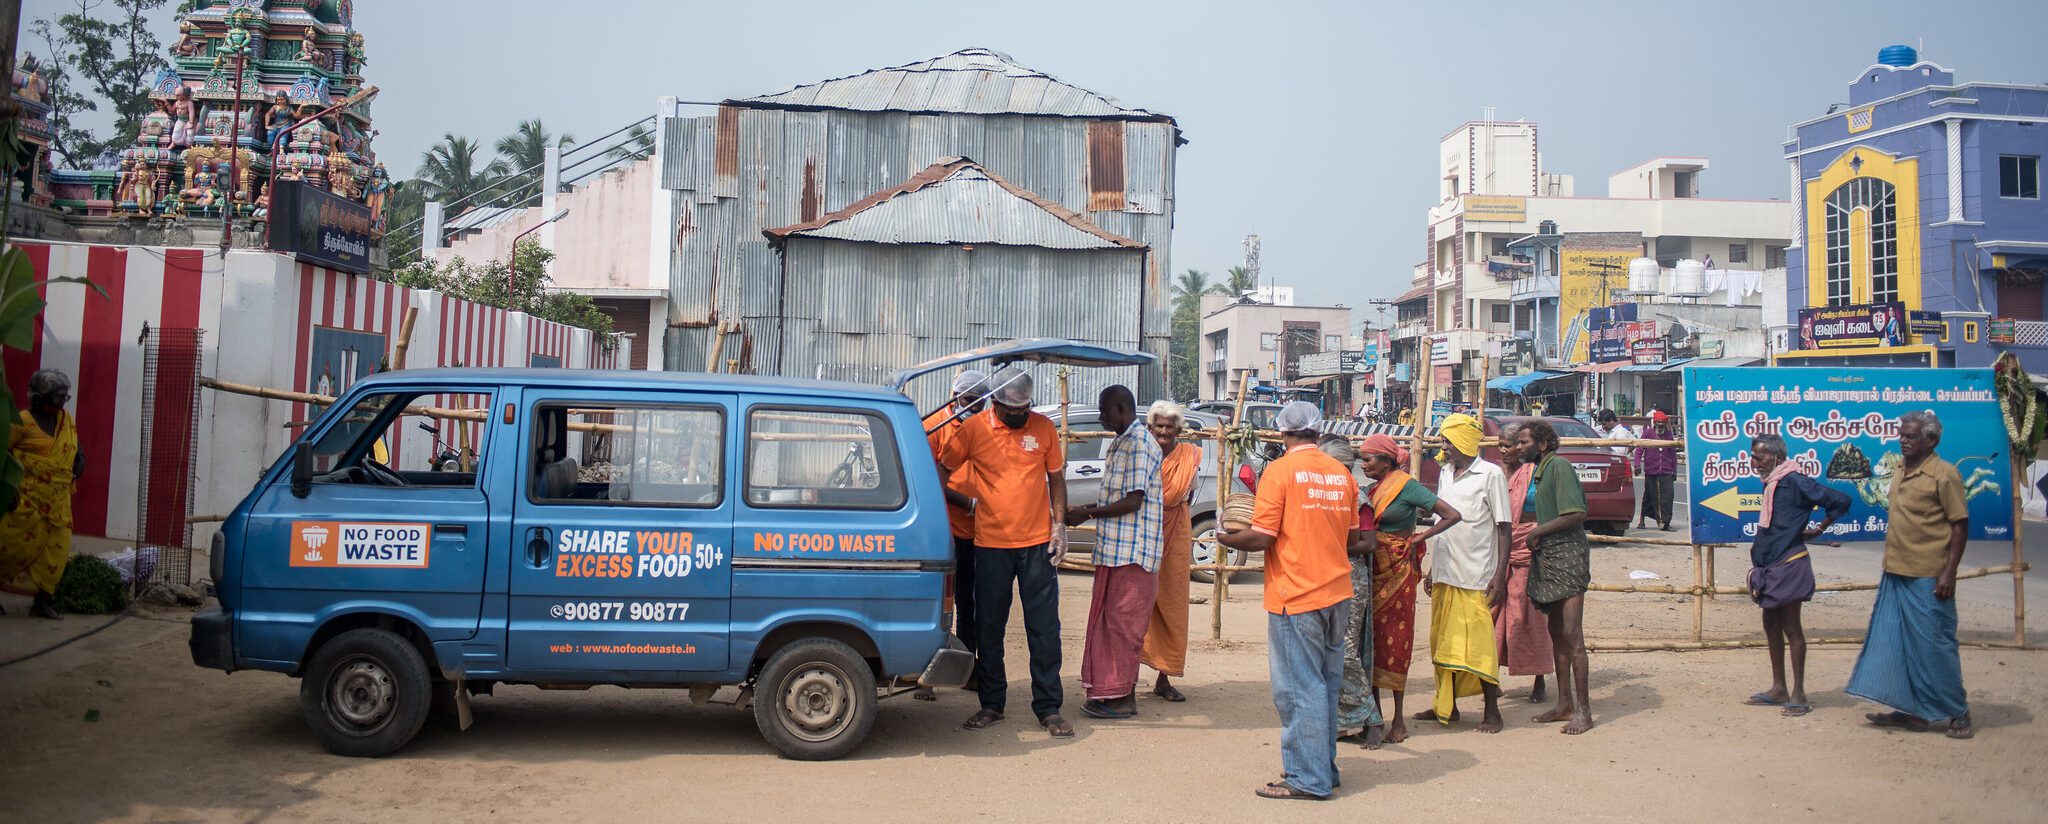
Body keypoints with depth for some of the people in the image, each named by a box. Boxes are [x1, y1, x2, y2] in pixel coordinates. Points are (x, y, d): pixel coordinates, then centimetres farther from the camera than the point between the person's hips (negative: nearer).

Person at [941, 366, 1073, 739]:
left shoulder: (1043, 427, 1)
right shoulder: (974, 428, -3)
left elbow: (1056, 478, 9)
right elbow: (942, 471, 7)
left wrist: (1060, 526, 2)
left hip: (1037, 543, 0)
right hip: (990, 544, 0)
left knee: (1045, 629, 2)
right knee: (989, 628, 8)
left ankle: (1048, 708, 10)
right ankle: (991, 704, 21)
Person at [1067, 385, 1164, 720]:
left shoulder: (1140, 444, -14)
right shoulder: (1120, 443, 17)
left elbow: (1133, 501, -20)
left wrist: (1088, 513, -14)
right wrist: (1089, 509, 8)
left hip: (1131, 552, -10)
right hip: (1114, 549, 10)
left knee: (1123, 622, -4)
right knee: (1107, 620, 12)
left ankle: (1123, 697, 2)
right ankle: (1111, 690, 19)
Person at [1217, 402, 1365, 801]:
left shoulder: (1280, 470, -10)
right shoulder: (1341, 473, 8)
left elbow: (1262, 538, -15)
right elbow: (1352, 539, 14)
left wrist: (1227, 538, 3)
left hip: (1296, 596, -7)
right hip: (1337, 592, 7)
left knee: (1300, 688, 0)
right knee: (1326, 684, 16)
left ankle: (1309, 778, 4)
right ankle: (1324, 768, 25)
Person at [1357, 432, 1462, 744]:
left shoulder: (1407, 486, -8)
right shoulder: (1374, 488, 12)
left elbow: (1452, 515, -13)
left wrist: (1419, 538, -11)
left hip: (1397, 571, -7)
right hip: (1372, 571, 7)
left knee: (1394, 639, -2)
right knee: (1370, 637, 7)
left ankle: (1398, 720, 6)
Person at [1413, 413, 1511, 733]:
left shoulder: (1491, 475, -7)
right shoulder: (1446, 474, 13)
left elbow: (1504, 528, -8)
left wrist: (1500, 575, -14)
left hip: (1476, 576, -7)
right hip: (1445, 574, 7)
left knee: (1478, 644, -4)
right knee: (1443, 643, 11)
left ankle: (1492, 711, 6)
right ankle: (1446, 706, 21)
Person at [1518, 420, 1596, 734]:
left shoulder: (1559, 466, -12)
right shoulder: (1538, 470, 17)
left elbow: (1577, 514, -19)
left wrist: (1538, 531, -13)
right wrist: (1535, 531, 5)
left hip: (1567, 556, -10)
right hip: (1546, 558, 10)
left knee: (1572, 635, -9)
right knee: (1557, 634, 12)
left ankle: (1583, 710, -5)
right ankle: (1565, 704, 18)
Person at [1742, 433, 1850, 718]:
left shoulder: (1795, 482, -15)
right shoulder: (1771, 484, 11)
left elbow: (1840, 500, -17)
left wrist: (1819, 530, -6)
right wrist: (1758, 565, 14)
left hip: (1788, 565, -9)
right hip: (1769, 567, 9)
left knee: (1791, 628, -3)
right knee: (1771, 626, 13)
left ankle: (1799, 694, 4)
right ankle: (1778, 689, 22)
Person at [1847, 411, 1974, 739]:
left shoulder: (1943, 474, -10)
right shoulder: (1900, 473, 12)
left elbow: (1960, 525, -11)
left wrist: (1949, 572, -16)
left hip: (1928, 577, -8)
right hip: (1896, 574, 8)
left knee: (1935, 643, -1)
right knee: (1898, 642, 10)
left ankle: (1957, 712, 12)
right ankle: (1914, 711, 18)